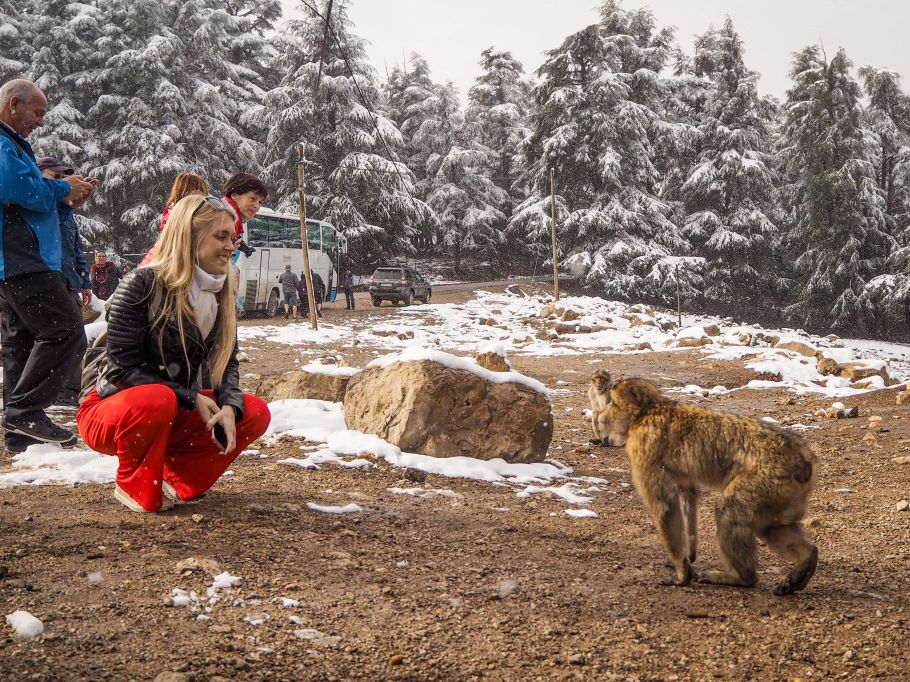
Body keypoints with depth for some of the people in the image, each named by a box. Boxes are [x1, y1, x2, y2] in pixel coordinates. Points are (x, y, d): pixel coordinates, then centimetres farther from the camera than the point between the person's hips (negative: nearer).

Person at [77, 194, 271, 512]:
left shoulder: (220, 294, 1)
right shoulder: (143, 285, -20)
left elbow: (228, 361, 2)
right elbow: (124, 367, -21)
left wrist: (229, 406, -20)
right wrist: (191, 399, -25)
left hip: (173, 412, 6)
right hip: (111, 411, -6)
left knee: (255, 413, -12)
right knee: (157, 400, -40)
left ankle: (174, 480, -5)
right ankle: (135, 487, -13)